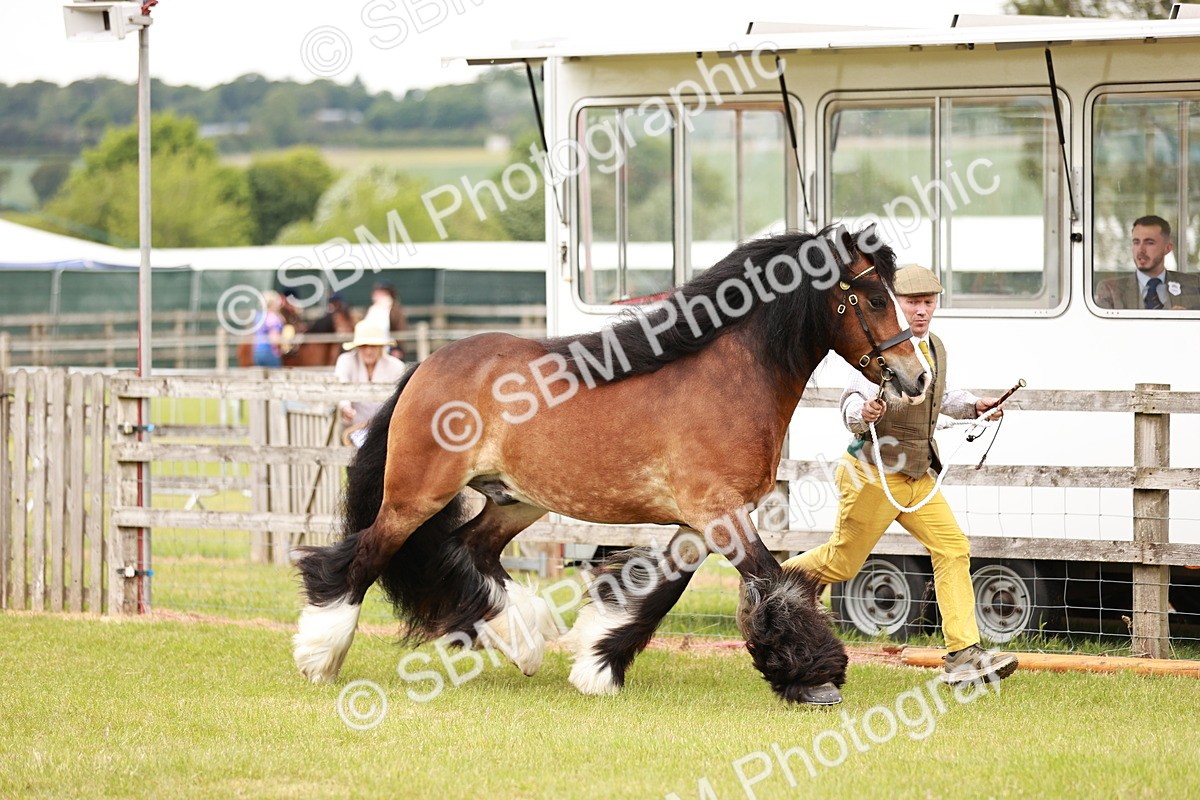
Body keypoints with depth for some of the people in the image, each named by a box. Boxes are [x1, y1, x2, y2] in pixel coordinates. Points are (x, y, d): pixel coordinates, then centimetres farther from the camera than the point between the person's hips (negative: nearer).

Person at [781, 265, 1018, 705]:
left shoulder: (935, 348, 9)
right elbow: (853, 404, -24)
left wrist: (973, 405, 11)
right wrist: (863, 413, -46)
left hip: (918, 476, 7)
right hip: (875, 473, -7)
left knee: (952, 547, -8)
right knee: (842, 561, 3)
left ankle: (964, 655, -11)